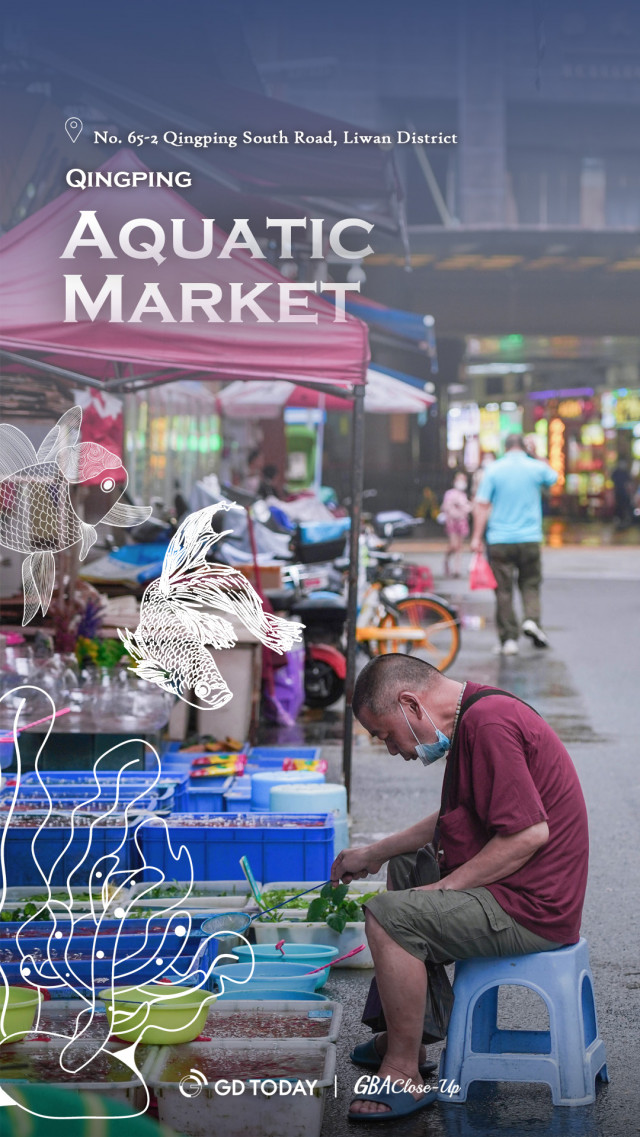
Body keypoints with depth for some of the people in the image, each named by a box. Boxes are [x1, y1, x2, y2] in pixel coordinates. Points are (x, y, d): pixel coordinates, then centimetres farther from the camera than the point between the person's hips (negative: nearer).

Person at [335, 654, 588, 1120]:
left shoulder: (489, 723, -21)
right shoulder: (478, 712, 12)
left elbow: (529, 833, -27)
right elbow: (453, 820, 26)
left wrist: (443, 888, -19)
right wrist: (372, 854, 25)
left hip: (532, 907, -11)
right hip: (521, 890, 11)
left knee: (389, 916, -22)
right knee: (404, 865, 29)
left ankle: (405, 1076, -10)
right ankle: (402, 1037, 29)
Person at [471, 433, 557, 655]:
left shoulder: (494, 470, -1)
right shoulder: (537, 468, 1)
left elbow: (481, 505, -6)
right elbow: (553, 478, 25)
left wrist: (477, 537, -3)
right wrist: (538, 456, 34)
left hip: (499, 540, -1)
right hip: (530, 538, 1)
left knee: (503, 590, 3)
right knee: (530, 583, 15)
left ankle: (509, 638, 2)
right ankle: (532, 619, -9)